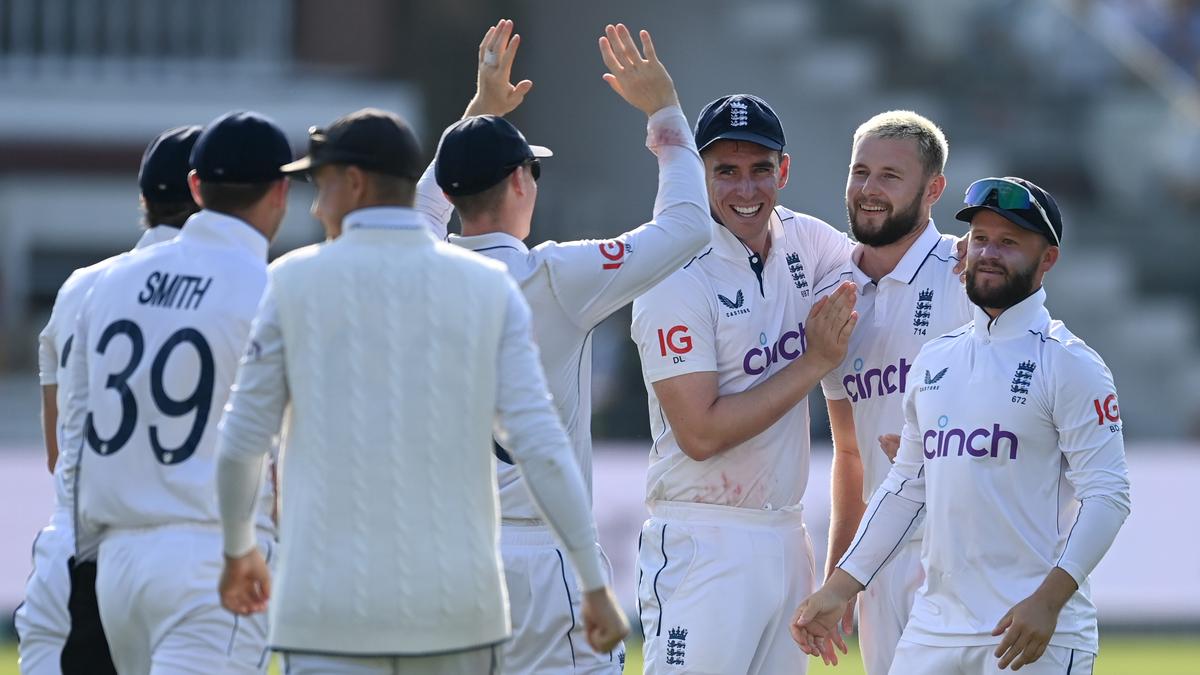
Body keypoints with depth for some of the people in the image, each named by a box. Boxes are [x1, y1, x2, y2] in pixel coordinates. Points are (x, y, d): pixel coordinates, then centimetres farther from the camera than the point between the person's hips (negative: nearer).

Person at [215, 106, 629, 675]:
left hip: (332, 603, -2)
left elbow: (241, 441, 2)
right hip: (457, 603, 2)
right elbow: (540, 443, -5)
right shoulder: (487, 286, 3)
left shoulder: (294, 280, -1)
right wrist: (594, 583, -1)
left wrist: (238, 550, 20)